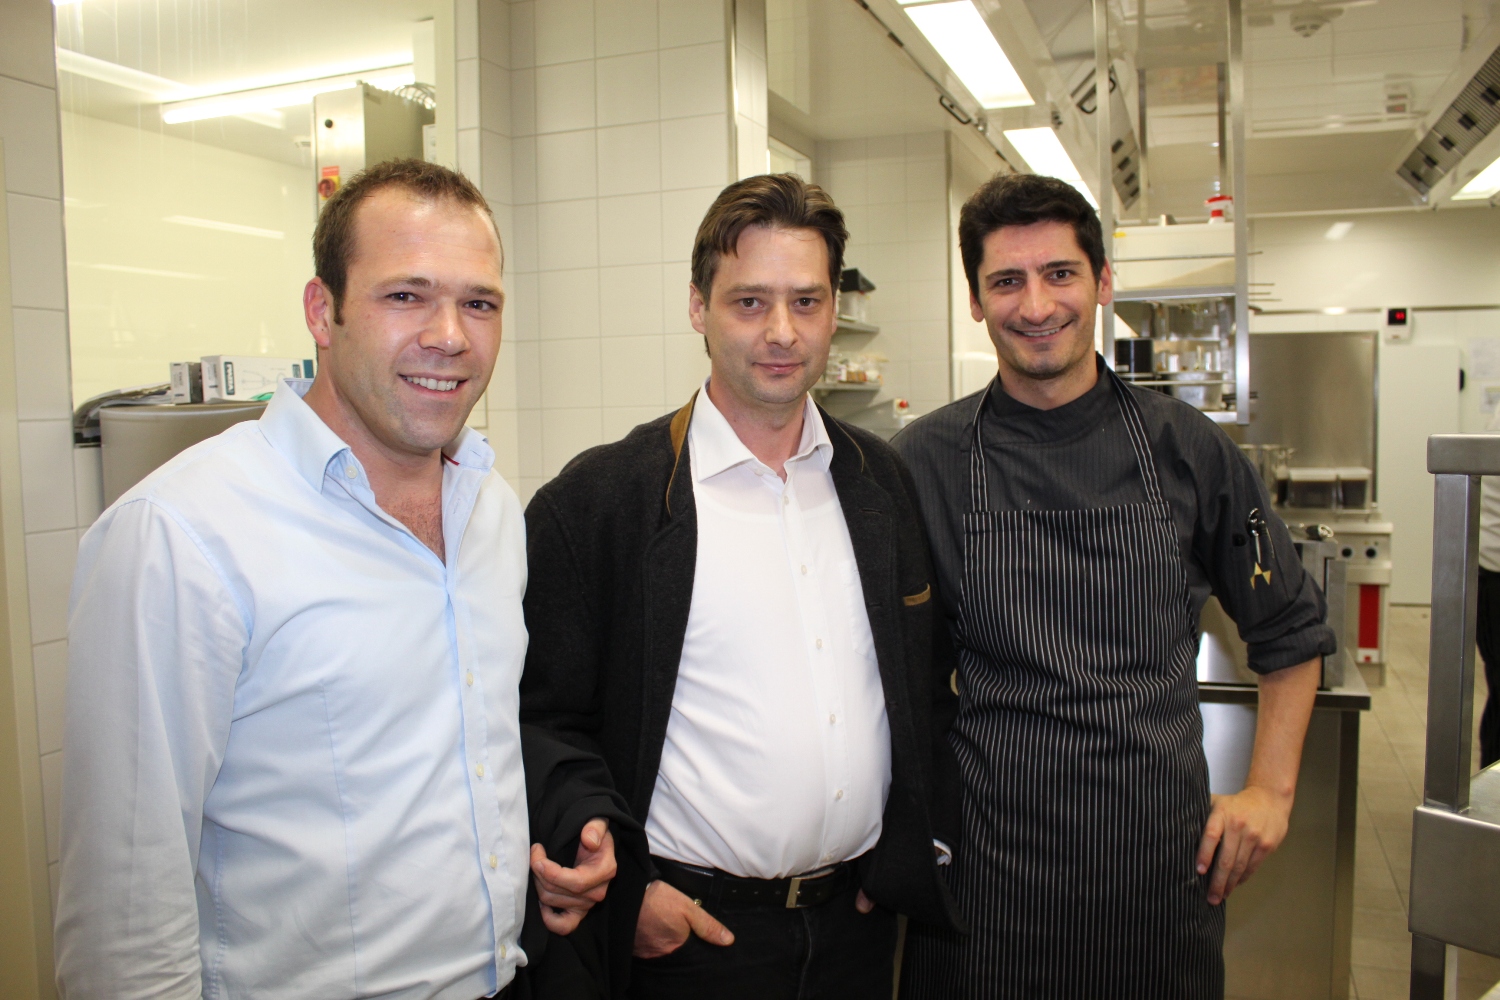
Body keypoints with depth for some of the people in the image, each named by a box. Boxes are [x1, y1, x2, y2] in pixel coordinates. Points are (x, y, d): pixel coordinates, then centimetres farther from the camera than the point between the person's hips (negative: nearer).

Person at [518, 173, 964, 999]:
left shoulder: (883, 481, 3)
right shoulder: (599, 499, -12)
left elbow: (931, 679, 11)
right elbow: (541, 719, -9)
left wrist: (924, 841, 5)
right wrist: (622, 892, -11)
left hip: (860, 917, 5)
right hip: (689, 930, -4)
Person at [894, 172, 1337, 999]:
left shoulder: (1185, 447, -1)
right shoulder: (926, 460, -6)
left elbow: (1290, 630, 11)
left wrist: (1271, 791, 5)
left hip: (1164, 852, 2)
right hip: (987, 856, -1)